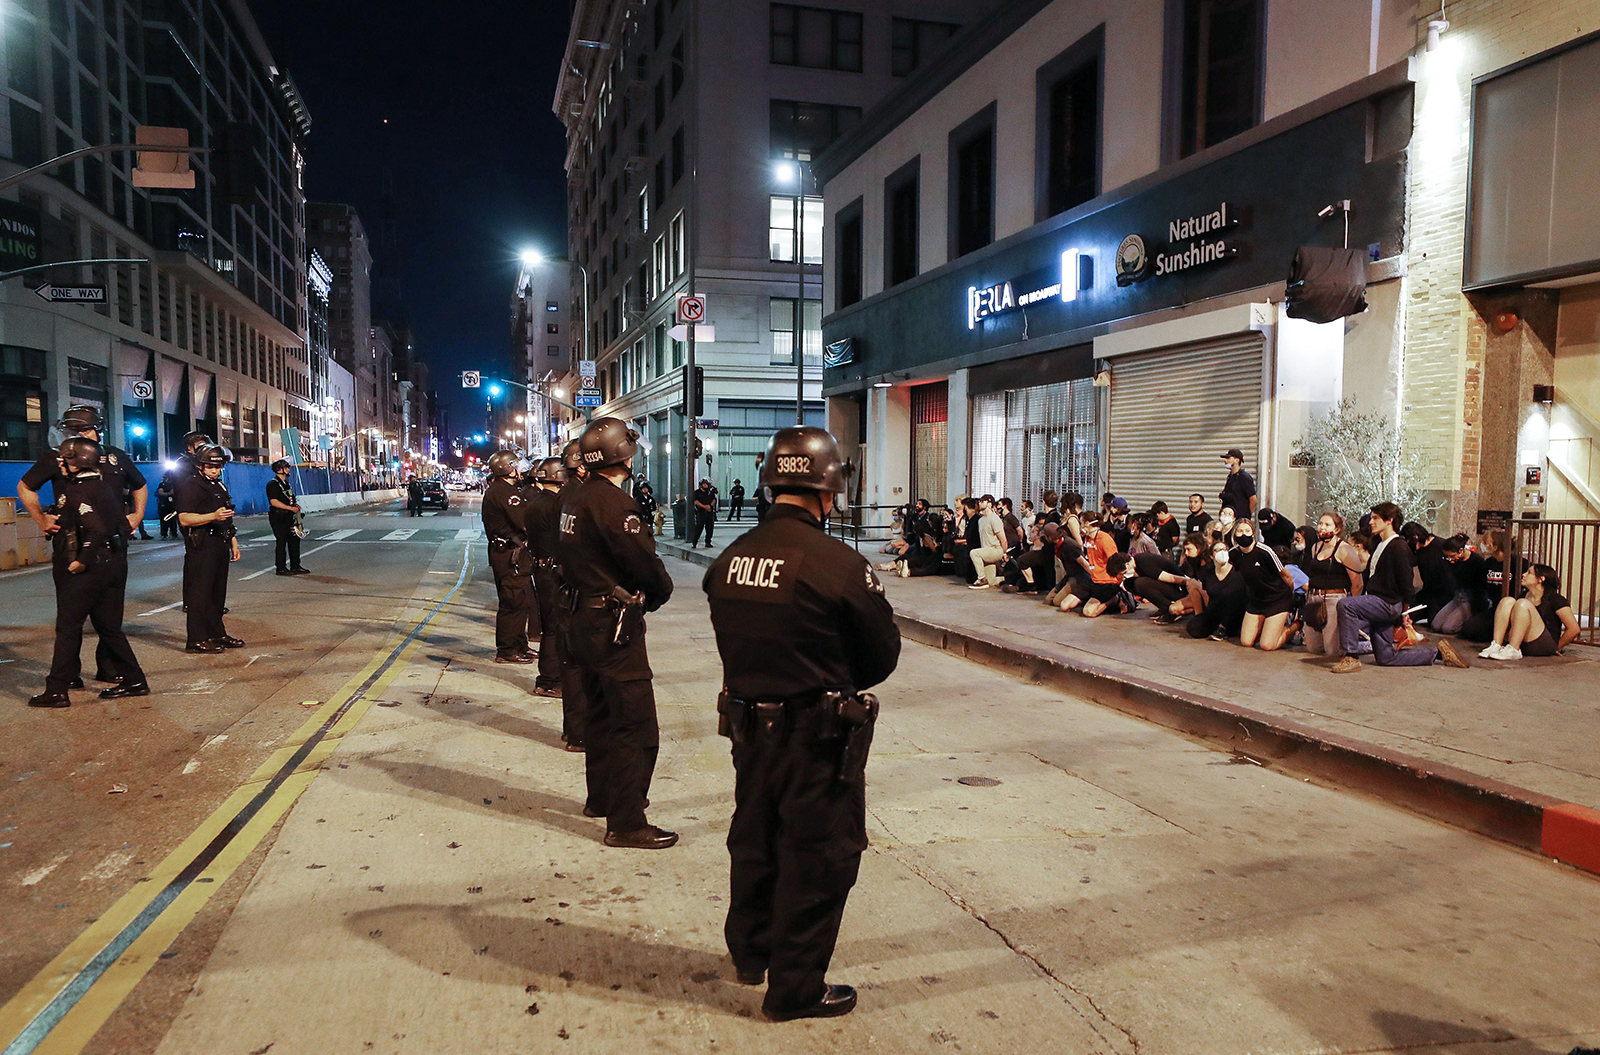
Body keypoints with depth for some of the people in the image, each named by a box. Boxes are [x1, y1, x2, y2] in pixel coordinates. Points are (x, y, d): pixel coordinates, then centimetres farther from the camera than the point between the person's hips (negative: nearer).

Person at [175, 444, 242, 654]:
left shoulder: (219, 486, 20)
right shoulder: (190, 487, -8)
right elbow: (184, 519, -19)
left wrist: (233, 541, 24)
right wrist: (213, 516, -29)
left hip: (220, 545, 9)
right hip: (201, 546, -9)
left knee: (218, 593, 14)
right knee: (200, 593, -8)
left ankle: (217, 634, 22)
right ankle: (196, 640, -5)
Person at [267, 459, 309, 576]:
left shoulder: (286, 483, 17)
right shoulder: (272, 484, -12)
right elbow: (274, 502, -21)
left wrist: (296, 505, 7)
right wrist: (291, 508, -20)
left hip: (288, 517, 9)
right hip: (278, 518, -9)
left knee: (294, 540, 9)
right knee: (281, 542, -4)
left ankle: (295, 566, 16)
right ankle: (281, 568, 3)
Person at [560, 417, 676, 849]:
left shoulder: (576, 499, 8)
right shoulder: (615, 503, -21)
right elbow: (647, 566, -19)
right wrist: (660, 592, 3)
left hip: (584, 616, 10)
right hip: (615, 624, -10)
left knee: (601, 712, 23)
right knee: (636, 725, -5)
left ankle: (601, 796, 37)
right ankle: (625, 823, 0)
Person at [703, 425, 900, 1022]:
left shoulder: (730, 559, -2)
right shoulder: (838, 564, -20)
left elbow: (735, 643, 7)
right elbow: (883, 653, -9)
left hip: (748, 724, 7)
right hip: (818, 737, -7)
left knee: (754, 840, 24)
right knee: (816, 860, 10)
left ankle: (750, 953, 45)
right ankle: (796, 988, 23)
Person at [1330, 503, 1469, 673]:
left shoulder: (1399, 547, -11)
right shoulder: (1378, 545, 18)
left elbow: (1406, 582, -11)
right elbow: (1367, 575, 24)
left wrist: (1405, 613, -10)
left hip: (1388, 603, -9)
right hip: (1376, 605, 9)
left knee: (1345, 604, -30)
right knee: (1385, 658, 10)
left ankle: (1351, 658, -26)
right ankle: (1436, 653, 24)